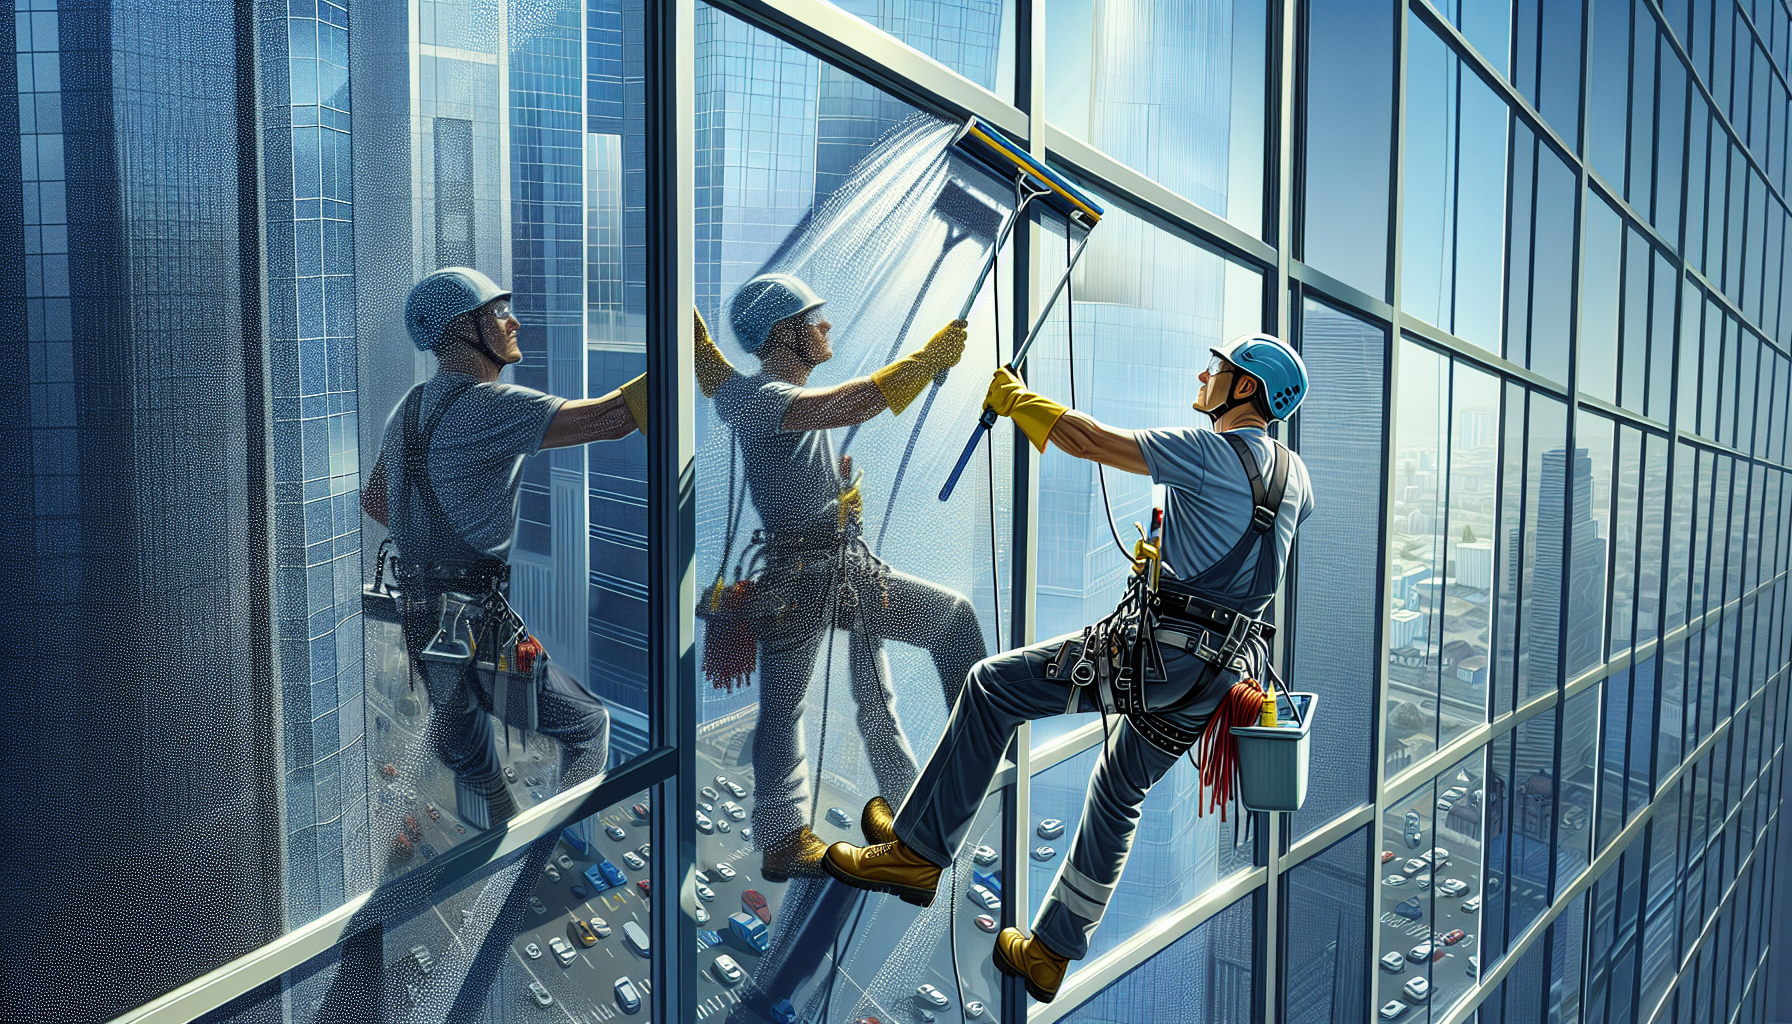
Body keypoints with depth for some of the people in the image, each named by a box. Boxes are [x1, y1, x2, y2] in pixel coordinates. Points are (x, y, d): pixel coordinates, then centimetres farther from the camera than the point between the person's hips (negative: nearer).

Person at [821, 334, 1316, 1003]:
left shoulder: (1208, 453, -11)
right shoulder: (1295, 475, 13)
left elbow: (1086, 439, -14)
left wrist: (1010, 396, 1)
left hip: (1165, 647, -9)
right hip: (1226, 672, 9)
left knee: (992, 686, -2)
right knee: (1119, 797, 21)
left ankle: (919, 853, -1)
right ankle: (1049, 954, 30)